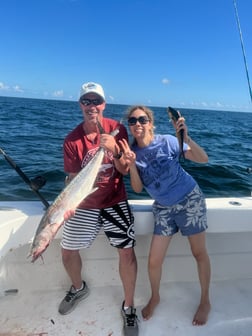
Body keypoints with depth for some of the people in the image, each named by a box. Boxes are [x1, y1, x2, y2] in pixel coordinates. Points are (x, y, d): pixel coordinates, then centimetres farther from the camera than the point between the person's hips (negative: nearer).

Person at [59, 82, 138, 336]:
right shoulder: (72, 140, -9)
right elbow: (73, 178, -7)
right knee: (67, 250, 10)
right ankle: (79, 288, 44)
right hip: (84, 204, 2)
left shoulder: (117, 129, -9)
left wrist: (114, 151, -29)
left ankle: (128, 307, 18)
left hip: (114, 202, -1)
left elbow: (125, 170, -10)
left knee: (127, 251, -9)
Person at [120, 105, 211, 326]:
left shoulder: (167, 141, -14)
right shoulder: (132, 151, -5)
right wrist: (132, 164, -24)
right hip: (163, 208, 3)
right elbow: (138, 189, -8)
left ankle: (205, 302, 34)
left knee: (199, 253, 10)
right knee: (154, 261, 3)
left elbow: (203, 159, -16)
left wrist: (186, 137, -31)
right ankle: (155, 297, 33)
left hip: (190, 199, -2)